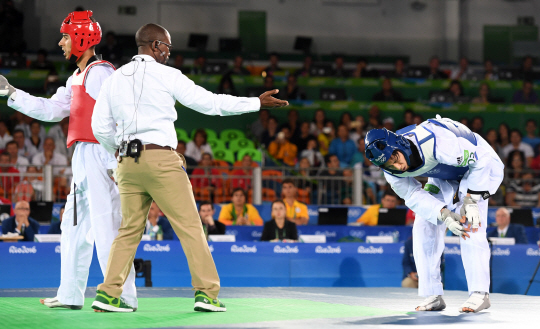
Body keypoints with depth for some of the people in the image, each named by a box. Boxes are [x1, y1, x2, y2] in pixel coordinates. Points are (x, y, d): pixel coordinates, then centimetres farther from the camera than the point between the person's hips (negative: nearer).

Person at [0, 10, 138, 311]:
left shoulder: (101, 72, -11)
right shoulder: (77, 78, 20)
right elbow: (52, 110, 18)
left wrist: (114, 161, -22)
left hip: (99, 156, -10)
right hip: (83, 160, 10)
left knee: (106, 226, -12)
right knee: (74, 226, 13)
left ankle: (124, 295, -10)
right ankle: (70, 295, 20)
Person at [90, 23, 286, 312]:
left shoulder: (114, 79, 12)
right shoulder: (166, 75, -3)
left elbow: (100, 126, 10)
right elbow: (209, 103, -3)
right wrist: (258, 102, 3)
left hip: (128, 163, 6)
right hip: (161, 158, -5)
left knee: (130, 229, 12)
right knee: (190, 226, 0)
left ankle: (108, 294, 2)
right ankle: (206, 293, -4)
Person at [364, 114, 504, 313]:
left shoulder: (433, 142, -43)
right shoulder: (391, 166, -23)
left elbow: (481, 159, -31)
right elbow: (414, 195, -16)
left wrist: (470, 200, -31)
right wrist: (444, 215, -31)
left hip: (479, 168, -6)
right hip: (442, 176, 6)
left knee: (471, 226, -21)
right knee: (424, 227, -5)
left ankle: (480, 294, -14)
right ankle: (433, 296, 1)